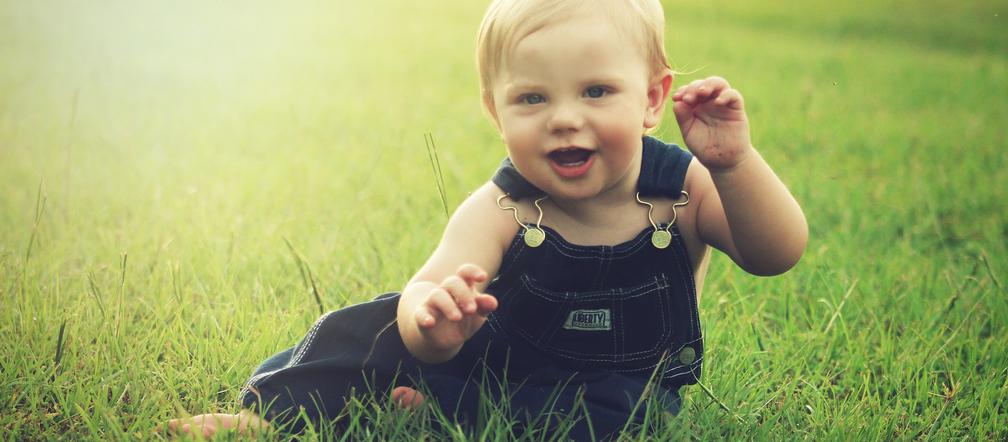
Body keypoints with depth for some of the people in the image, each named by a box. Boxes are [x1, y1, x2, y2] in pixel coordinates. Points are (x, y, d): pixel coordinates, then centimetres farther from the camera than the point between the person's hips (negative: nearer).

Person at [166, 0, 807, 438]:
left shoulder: (685, 188, -16)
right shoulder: (501, 210, -19)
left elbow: (778, 253, -26)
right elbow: (428, 288, -34)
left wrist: (734, 164, -43)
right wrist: (433, 318, -61)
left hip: (622, 382, -1)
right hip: (500, 358, 1)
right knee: (387, 324, -17)